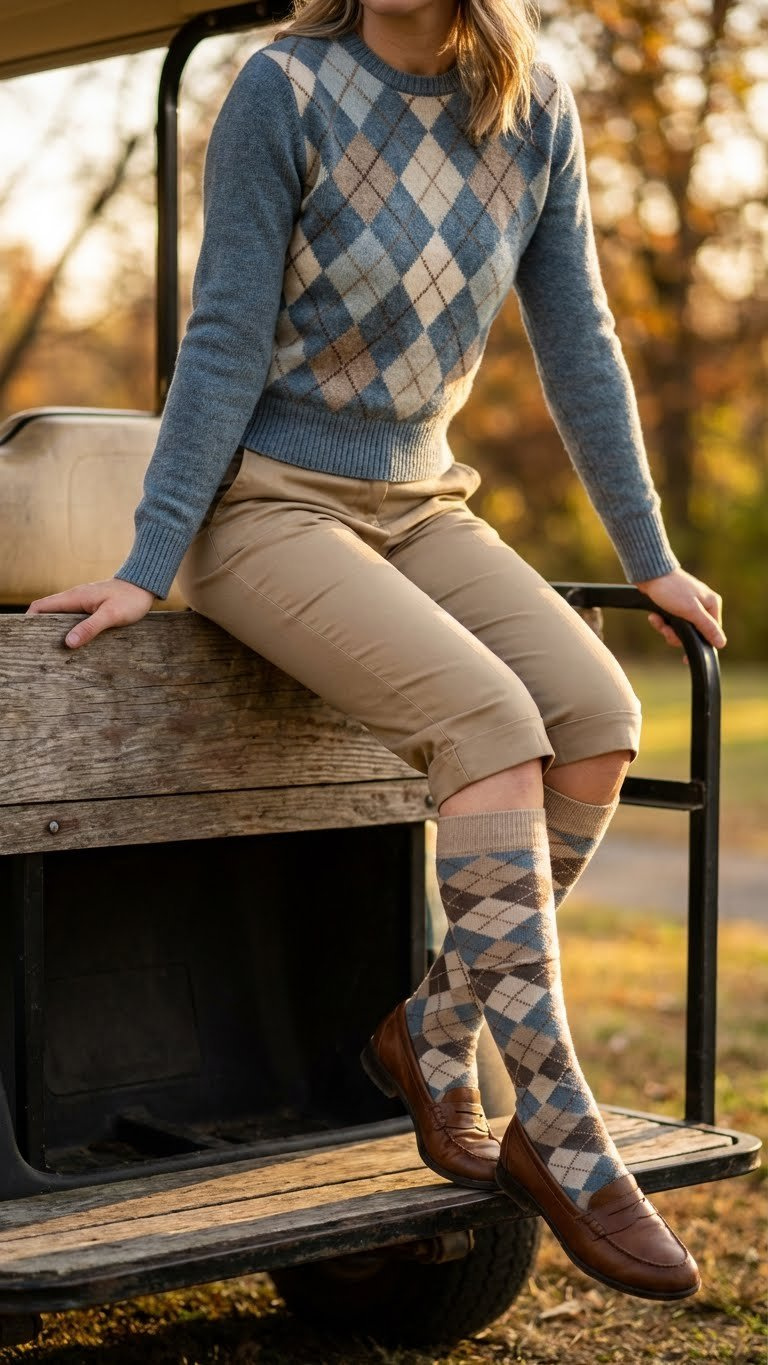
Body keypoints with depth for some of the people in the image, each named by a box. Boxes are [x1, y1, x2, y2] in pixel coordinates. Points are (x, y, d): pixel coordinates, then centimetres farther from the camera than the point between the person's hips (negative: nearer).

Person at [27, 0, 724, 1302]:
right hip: (266, 500, -5)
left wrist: (651, 559, 8)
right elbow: (226, 339, -12)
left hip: (418, 499, 5)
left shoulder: (534, 110, 2)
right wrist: (147, 565, -14)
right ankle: (564, 1143, -19)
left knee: (599, 718, -20)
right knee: (490, 722, -27)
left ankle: (430, 1033, -2)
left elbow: (577, 342, 7)